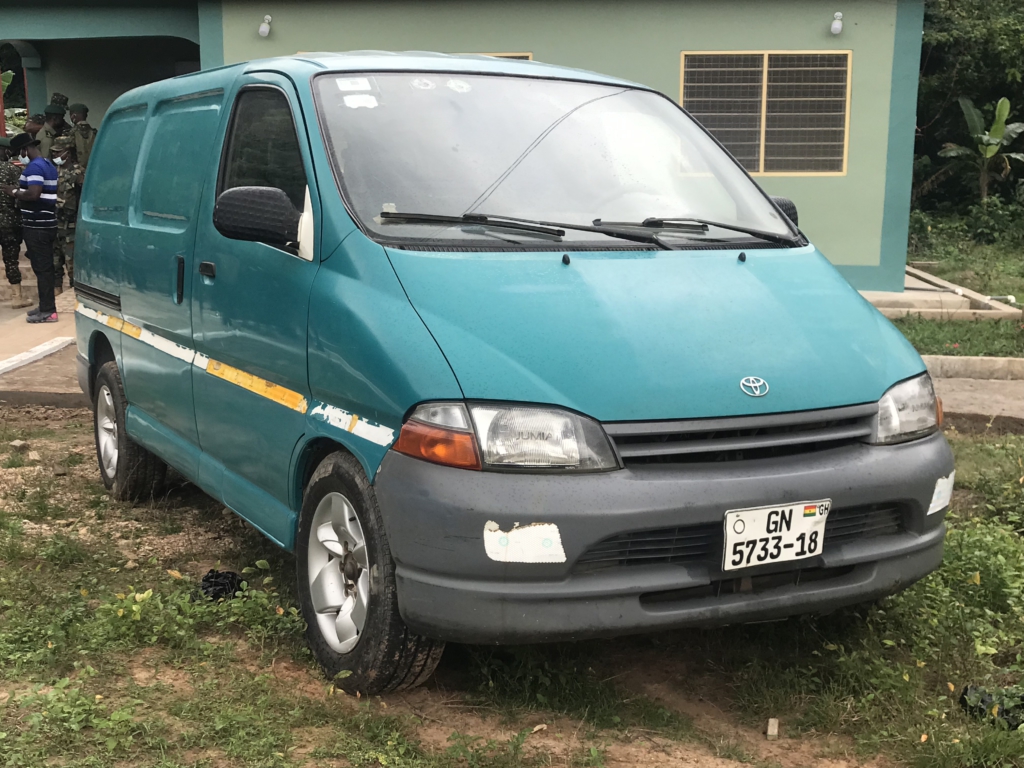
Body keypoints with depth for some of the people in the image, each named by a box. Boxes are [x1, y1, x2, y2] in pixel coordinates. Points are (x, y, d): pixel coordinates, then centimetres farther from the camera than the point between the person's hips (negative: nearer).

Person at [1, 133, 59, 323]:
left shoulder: (34, 167, -16)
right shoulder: (49, 165, 15)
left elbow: (33, 194, -27)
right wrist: (20, 193, 17)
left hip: (36, 226, -10)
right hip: (47, 223, 10)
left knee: (41, 268, -7)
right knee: (45, 267, 13)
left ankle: (48, 311, -6)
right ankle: (46, 306, 19)